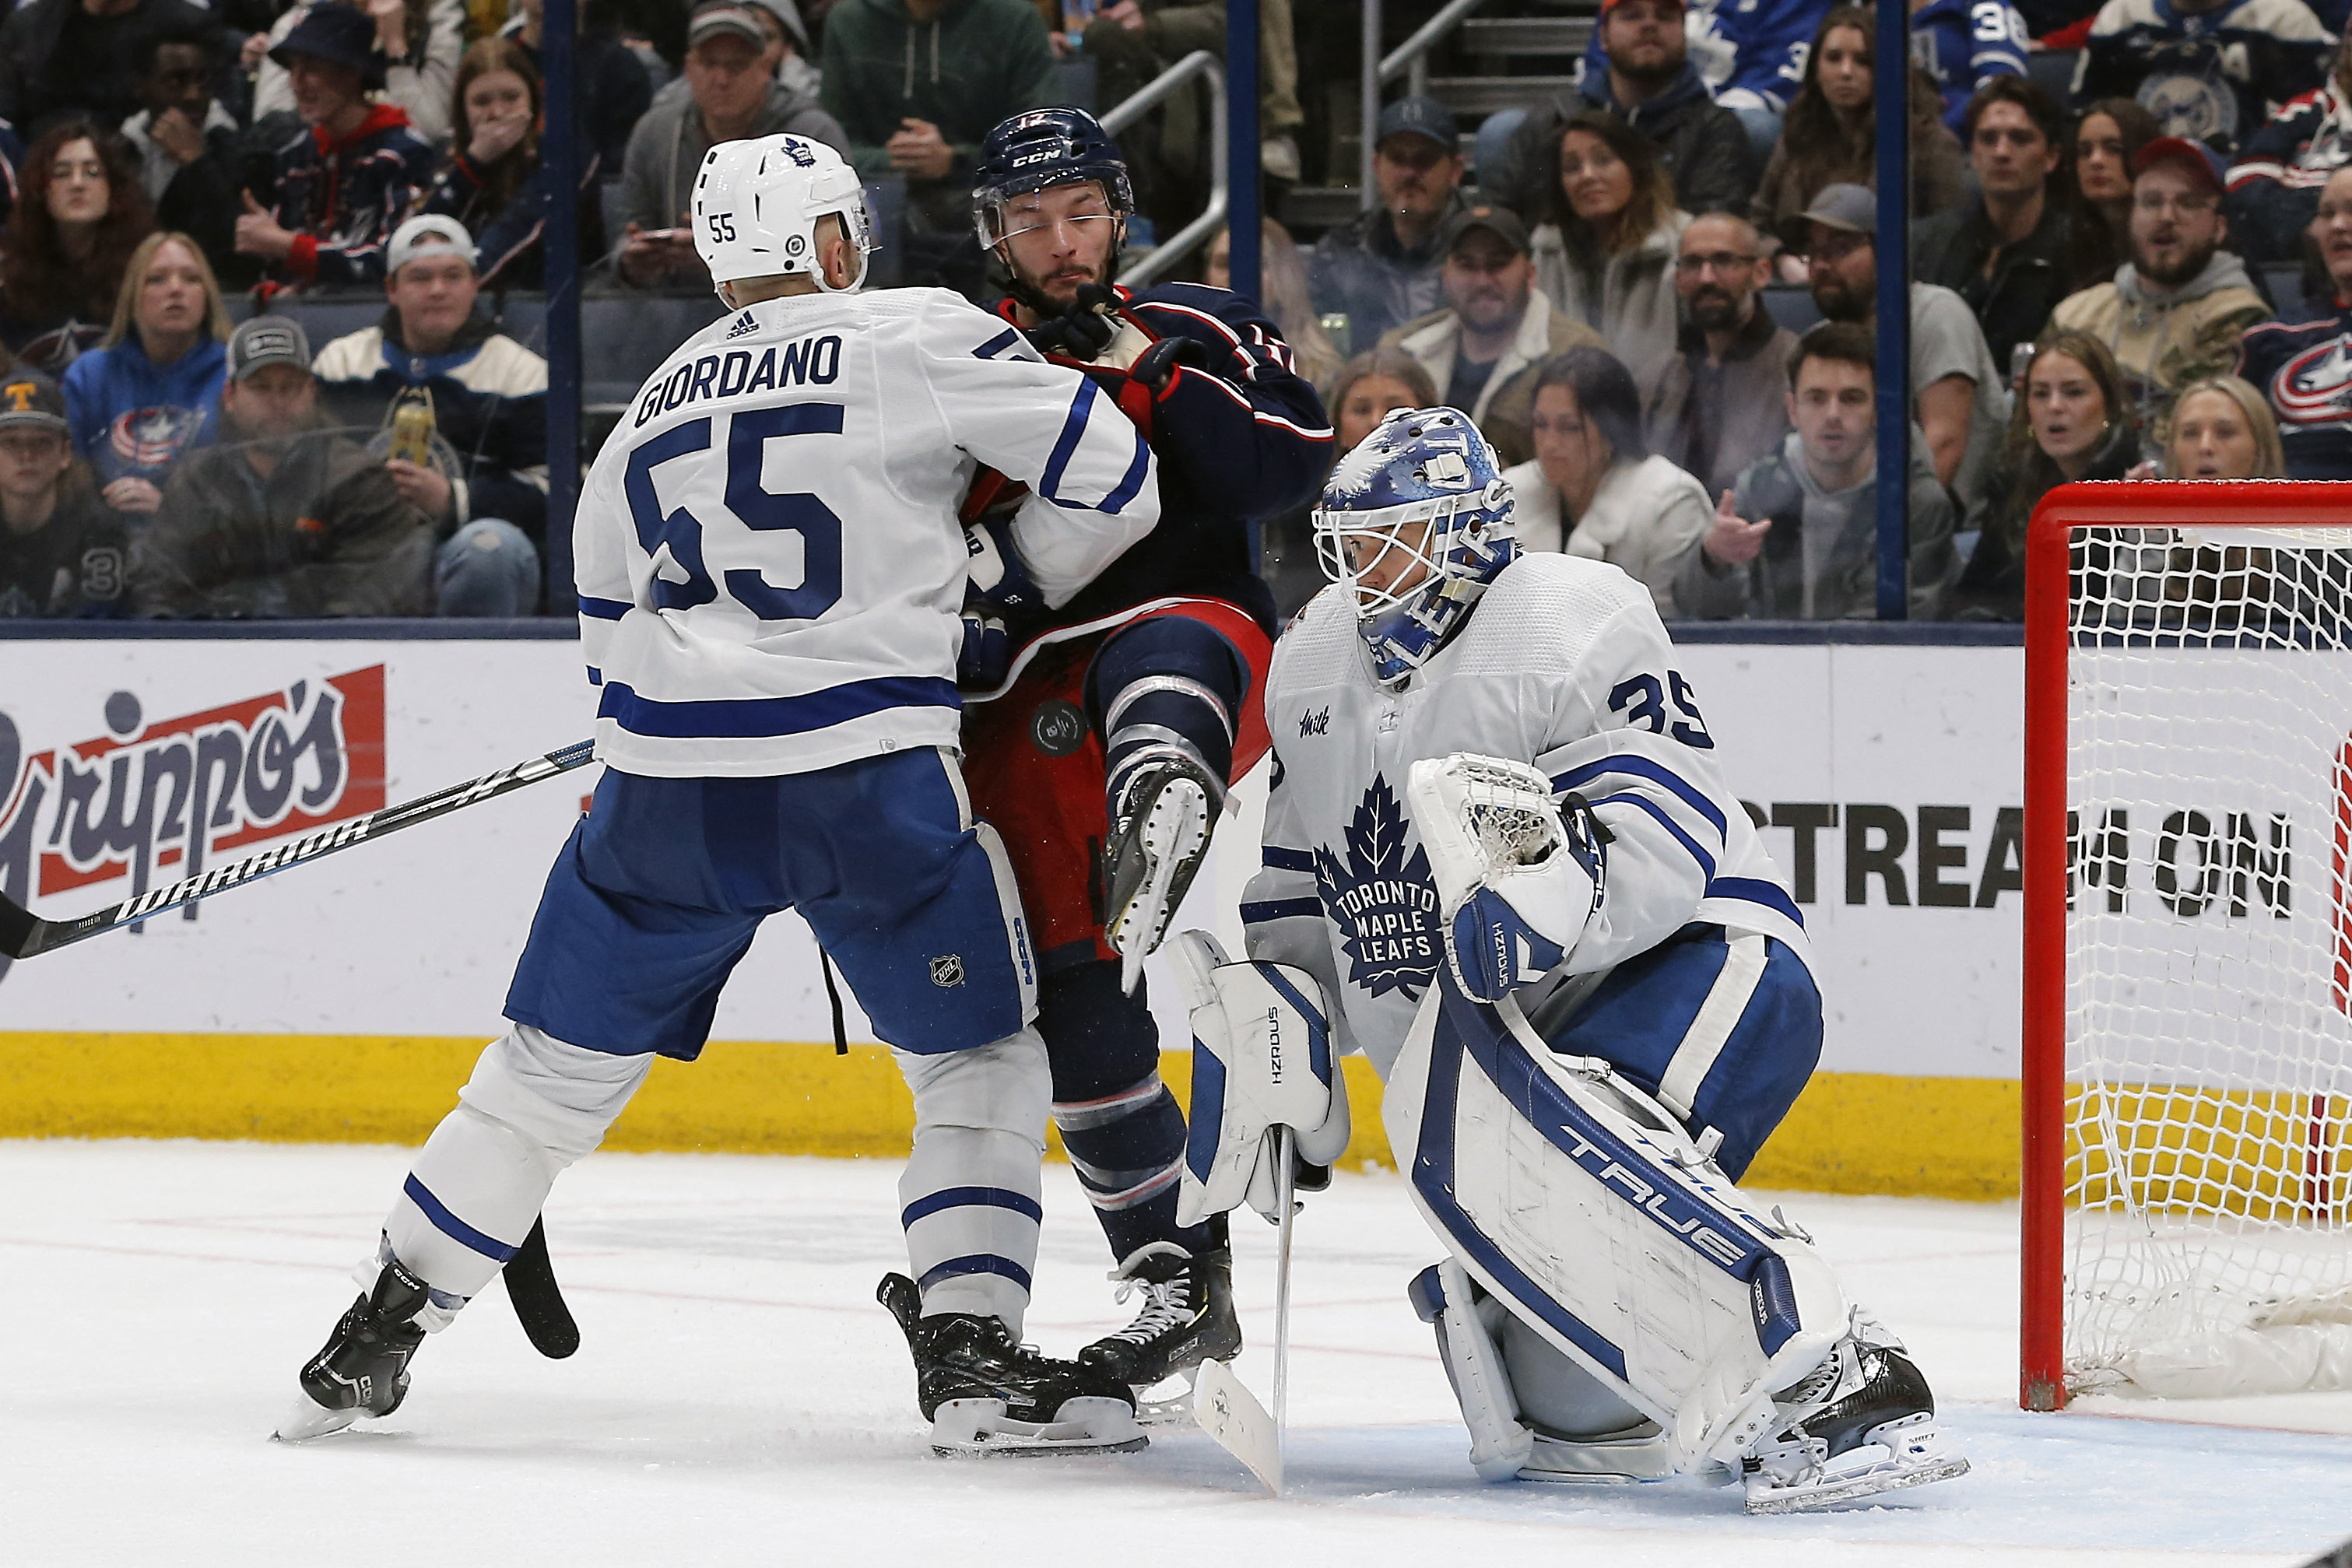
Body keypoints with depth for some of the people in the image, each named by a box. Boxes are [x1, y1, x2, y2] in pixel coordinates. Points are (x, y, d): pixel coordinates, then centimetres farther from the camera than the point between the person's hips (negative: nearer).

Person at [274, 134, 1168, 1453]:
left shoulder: (651, 414, 20)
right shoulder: (913, 337, 2)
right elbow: (1110, 476, -1)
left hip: (667, 790, 4)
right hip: (871, 772, -4)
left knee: (562, 1059, 15)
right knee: (982, 1051, 12)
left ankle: (376, 1339, 18)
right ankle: (970, 1343, 0)